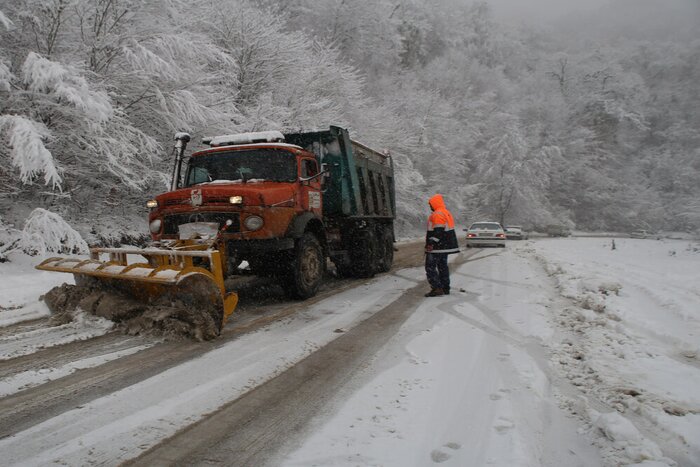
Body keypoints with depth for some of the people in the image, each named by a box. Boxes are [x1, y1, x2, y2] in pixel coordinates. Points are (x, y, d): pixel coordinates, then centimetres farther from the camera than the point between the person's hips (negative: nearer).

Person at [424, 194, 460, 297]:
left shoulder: (437, 215, -17)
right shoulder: (447, 213, 17)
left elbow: (438, 231, -24)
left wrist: (431, 244, -24)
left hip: (437, 247, -10)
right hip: (445, 246, 10)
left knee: (430, 267, -6)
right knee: (443, 266, 14)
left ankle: (436, 288, -11)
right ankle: (445, 288, 18)